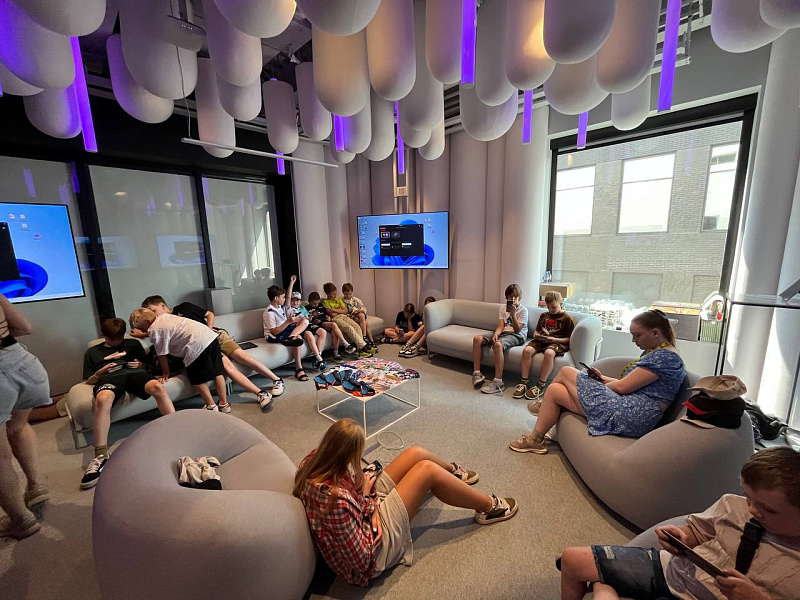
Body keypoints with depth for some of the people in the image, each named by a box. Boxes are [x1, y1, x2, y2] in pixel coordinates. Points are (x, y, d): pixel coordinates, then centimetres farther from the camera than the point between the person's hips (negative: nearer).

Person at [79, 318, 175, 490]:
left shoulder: (133, 344, 31)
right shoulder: (92, 352, 30)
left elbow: (147, 362, 31)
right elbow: (89, 381, 25)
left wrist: (139, 364, 8)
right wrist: (101, 372, 3)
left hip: (134, 373, 0)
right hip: (109, 377, 0)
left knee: (158, 387, -37)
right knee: (102, 399, -40)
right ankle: (101, 457, -40)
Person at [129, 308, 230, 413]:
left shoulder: (154, 330, 0)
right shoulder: (164, 316, 22)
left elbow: (162, 354, 4)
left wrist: (166, 374, 16)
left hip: (197, 345, -9)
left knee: (196, 379, 9)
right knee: (217, 371, 11)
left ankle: (211, 406, 15)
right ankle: (224, 405, 20)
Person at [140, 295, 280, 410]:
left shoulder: (184, 307, 13)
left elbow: (210, 314, 15)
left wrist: (209, 328, 2)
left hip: (216, 334, 0)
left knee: (240, 355, -22)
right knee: (226, 365, -26)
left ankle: (276, 379, -19)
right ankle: (260, 393, -34)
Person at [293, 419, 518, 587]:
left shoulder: (314, 460, -15)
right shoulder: (336, 501, -39)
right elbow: (361, 558, -25)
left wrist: (365, 496, -14)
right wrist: (365, 494, -19)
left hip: (366, 515, 8)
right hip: (373, 549, -7)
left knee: (416, 453, 1)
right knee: (427, 470, -15)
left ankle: (454, 473, 36)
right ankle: (489, 507, 10)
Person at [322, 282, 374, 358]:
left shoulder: (338, 299, 22)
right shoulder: (325, 302, 4)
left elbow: (345, 311, 11)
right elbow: (332, 314, -9)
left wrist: (334, 310, 2)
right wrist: (340, 310, 3)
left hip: (344, 317, 6)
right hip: (336, 319, -5)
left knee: (357, 327, -22)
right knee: (350, 328, -31)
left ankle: (360, 350, -29)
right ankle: (364, 346, -33)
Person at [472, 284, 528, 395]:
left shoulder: (523, 310, -2)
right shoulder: (503, 307, 13)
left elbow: (517, 329, -9)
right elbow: (501, 325, 2)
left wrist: (513, 314, -21)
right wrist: (495, 334, -19)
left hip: (517, 335, -6)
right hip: (503, 332, 6)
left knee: (498, 344, -39)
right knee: (477, 339, -16)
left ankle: (498, 382, -35)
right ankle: (477, 373, -14)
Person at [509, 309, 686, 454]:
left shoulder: (665, 356, -15)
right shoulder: (654, 352, 17)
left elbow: (622, 387, -18)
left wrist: (599, 387, 0)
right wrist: (604, 379, 5)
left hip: (627, 415, -10)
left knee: (566, 372, -3)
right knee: (555, 390, 6)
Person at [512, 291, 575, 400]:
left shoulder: (567, 318, 2)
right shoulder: (544, 315, 19)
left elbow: (569, 339, -2)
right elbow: (537, 330, 28)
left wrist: (554, 339, -16)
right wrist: (536, 335, 4)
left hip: (557, 342, -5)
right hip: (541, 341, 5)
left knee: (549, 353, -39)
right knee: (527, 350, -27)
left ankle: (540, 385, -27)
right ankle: (523, 382, -21)